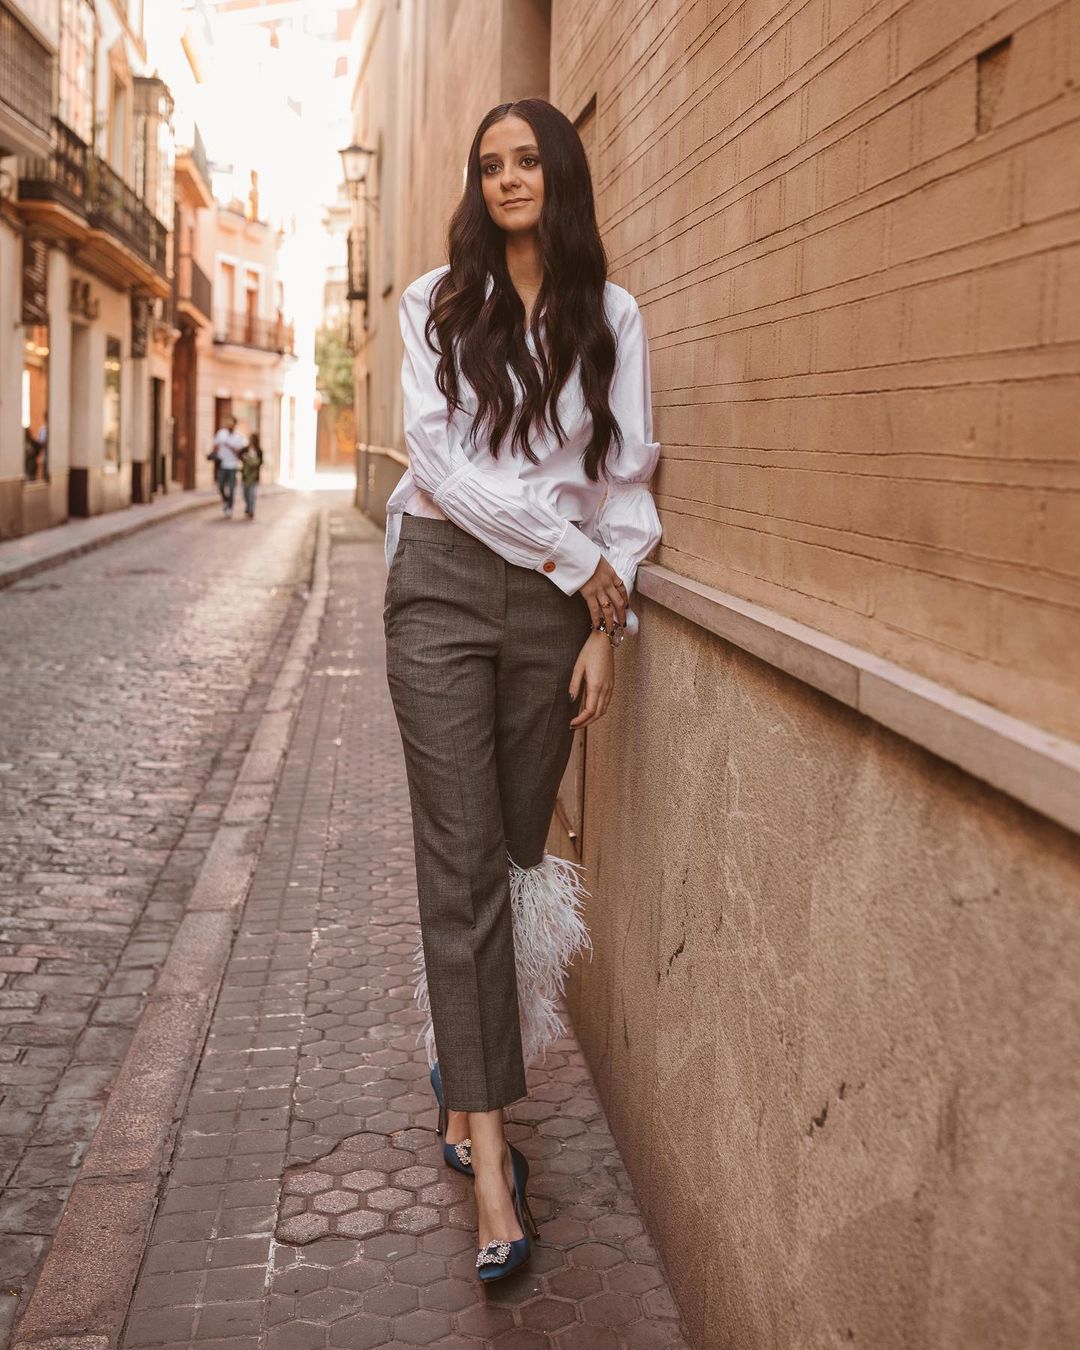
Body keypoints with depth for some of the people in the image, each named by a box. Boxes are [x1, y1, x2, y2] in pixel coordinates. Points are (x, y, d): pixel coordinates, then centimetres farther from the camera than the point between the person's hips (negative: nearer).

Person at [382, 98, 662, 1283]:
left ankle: (464, 1070, 28)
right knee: (462, 864, -6)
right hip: (445, 586, -2)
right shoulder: (436, 304, 5)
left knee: (518, 852, 6)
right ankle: (489, 1156, -3)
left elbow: (623, 477, 6)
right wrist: (581, 563, -10)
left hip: (560, 604, 2)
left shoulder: (612, 316, 9)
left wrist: (605, 627, -3)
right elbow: (443, 459, -7)